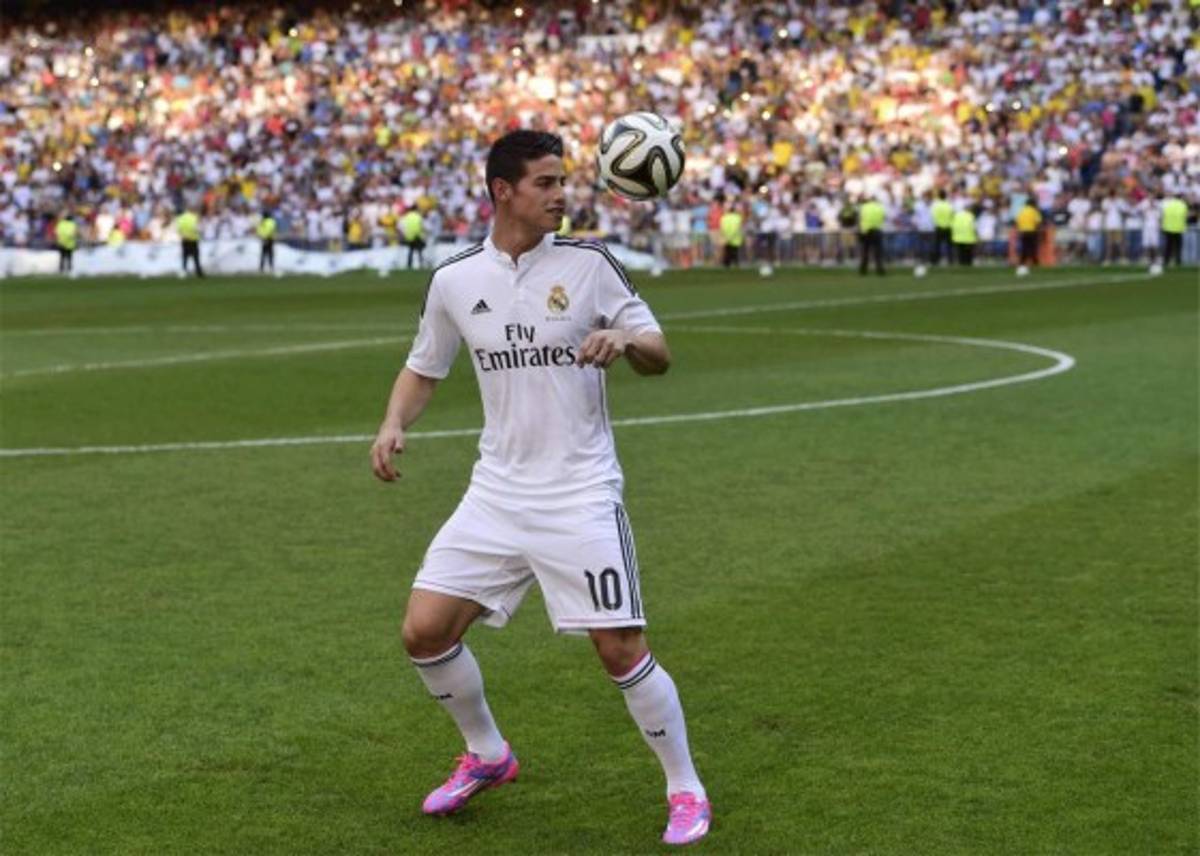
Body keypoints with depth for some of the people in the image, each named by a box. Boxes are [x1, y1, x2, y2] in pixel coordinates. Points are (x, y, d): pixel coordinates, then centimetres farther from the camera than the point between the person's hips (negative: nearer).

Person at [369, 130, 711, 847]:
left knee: (622, 650, -8)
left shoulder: (589, 262, -5)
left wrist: (627, 340, -23)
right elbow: (424, 369, 16)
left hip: (581, 495, -3)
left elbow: (659, 356, -1)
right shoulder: (455, 279, 3)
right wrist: (393, 425, -3)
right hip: (497, 492, 4)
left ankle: (686, 792, 12)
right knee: (425, 631, -1)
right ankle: (487, 756, 25)